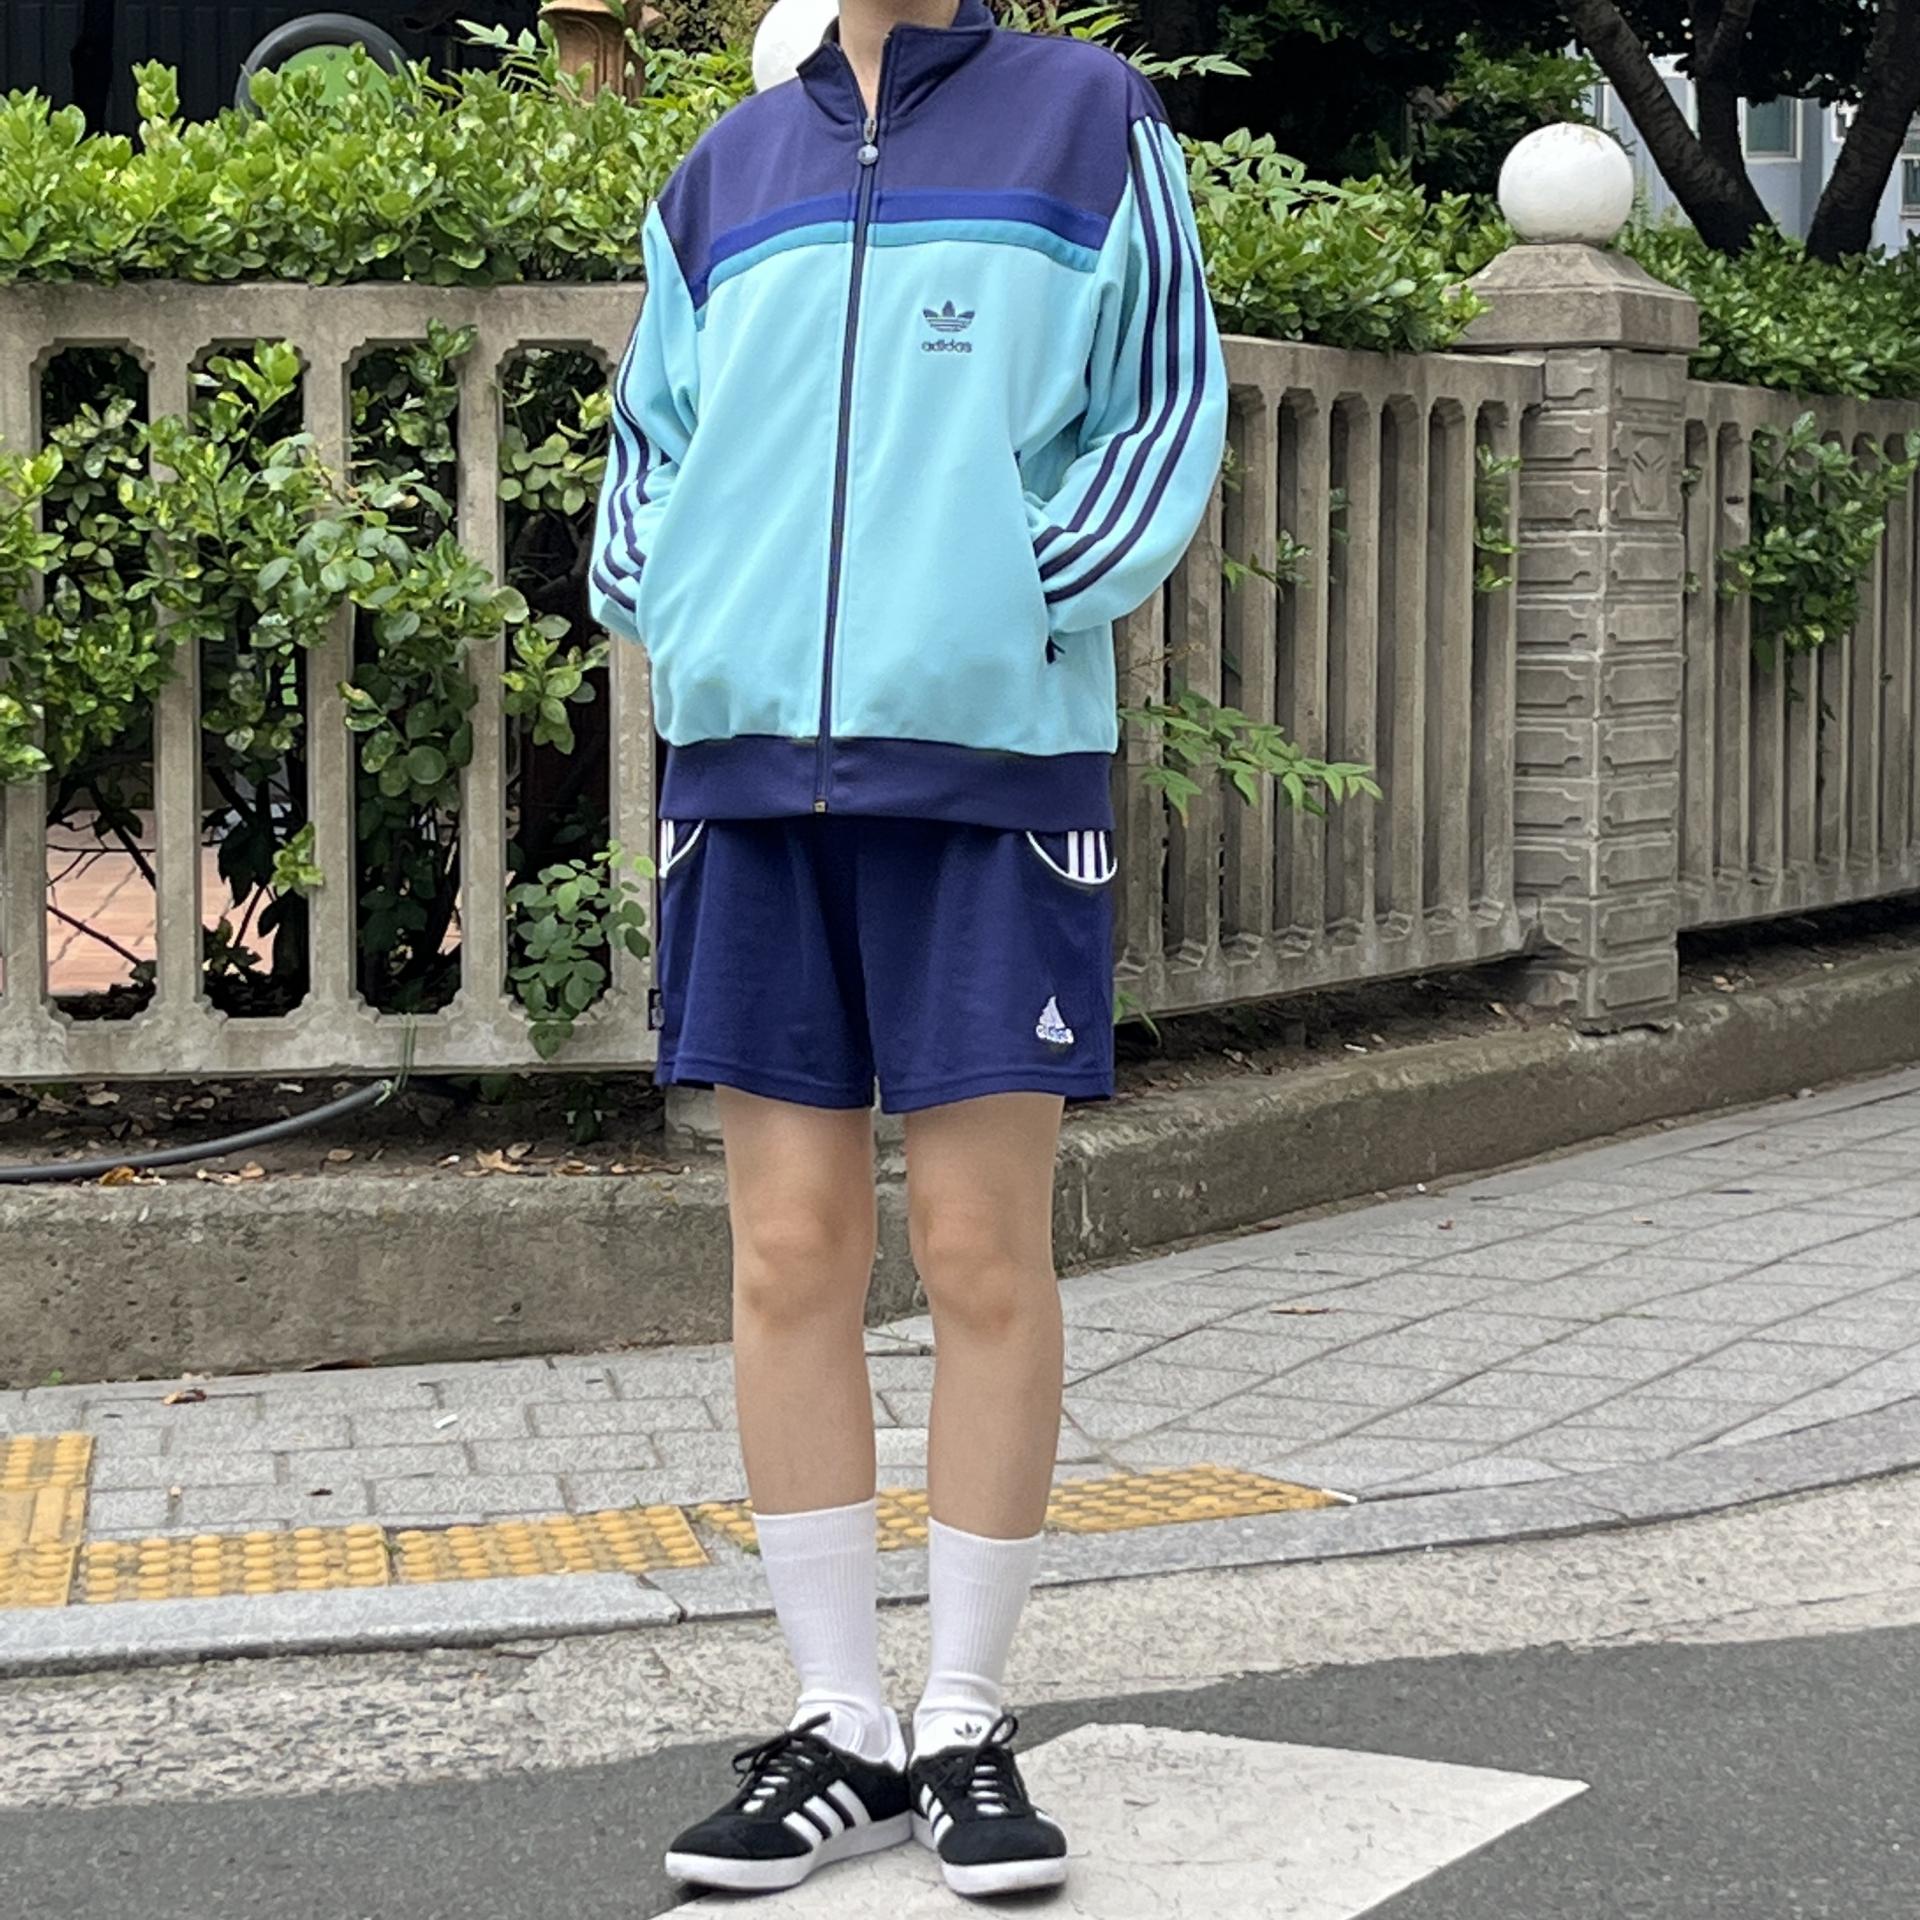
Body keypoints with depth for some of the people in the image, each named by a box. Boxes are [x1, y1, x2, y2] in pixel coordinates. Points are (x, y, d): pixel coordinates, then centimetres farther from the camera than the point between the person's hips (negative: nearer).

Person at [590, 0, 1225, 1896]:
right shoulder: (726, 173, 15)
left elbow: (1164, 409, 3)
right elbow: (649, 441, 21)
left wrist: (1016, 604, -8)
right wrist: (678, 612, 3)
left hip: (993, 758, -3)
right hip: (751, 756, 3)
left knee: (983, 1253, -2)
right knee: (790, 1256, 2)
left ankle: (968, 1721, 11)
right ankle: (840, 1727, 12)